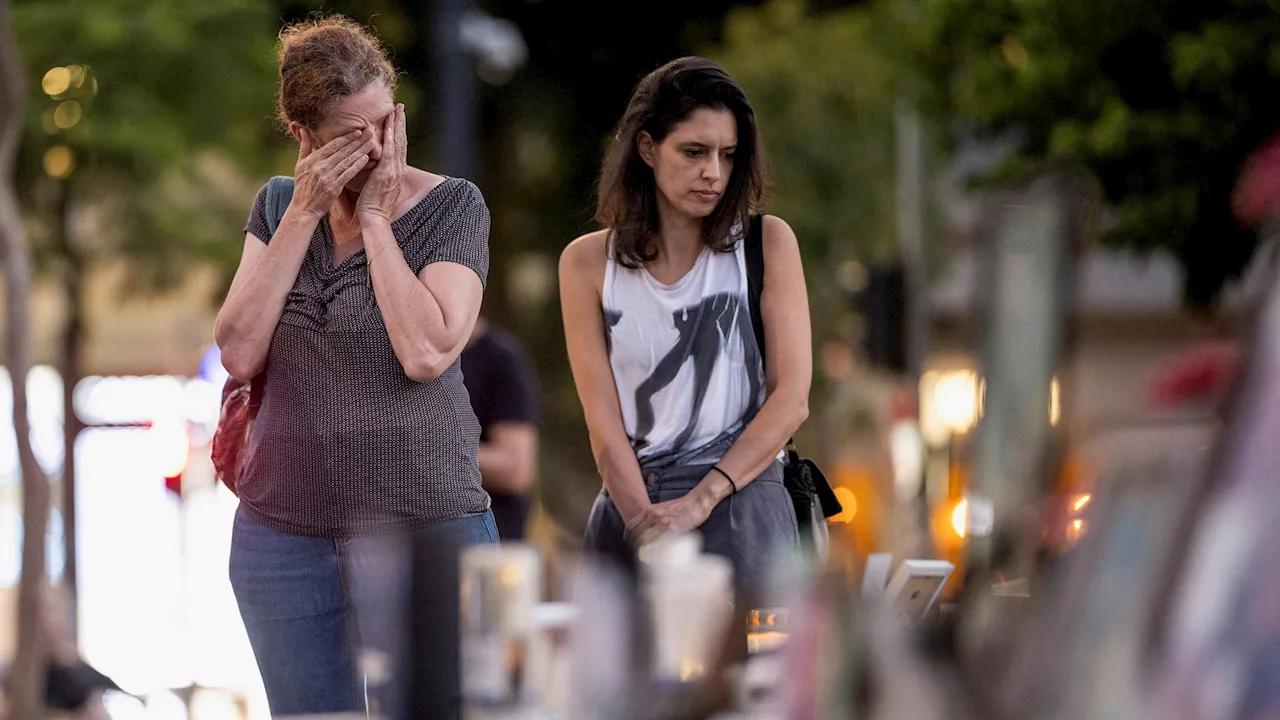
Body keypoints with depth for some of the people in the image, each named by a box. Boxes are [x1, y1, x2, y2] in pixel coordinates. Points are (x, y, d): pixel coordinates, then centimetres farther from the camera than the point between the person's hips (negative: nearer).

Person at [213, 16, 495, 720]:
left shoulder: (450, 205, -3)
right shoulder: (278, 207, 8)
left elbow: (426, 352, -18)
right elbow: (239, 353, -5)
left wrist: (374, 220, -12)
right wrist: (304, 214, -8)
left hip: (420, 521, -4)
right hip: (283, 525, 4)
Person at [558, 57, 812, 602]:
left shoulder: (766, 244, 3)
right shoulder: (588, 263, 5)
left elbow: (791, 397, -3)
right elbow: (604, 423, -1)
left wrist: (698, 501, -11)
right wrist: (648, 526, -15)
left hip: (740, 501, -1)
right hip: (629, 503, 1)